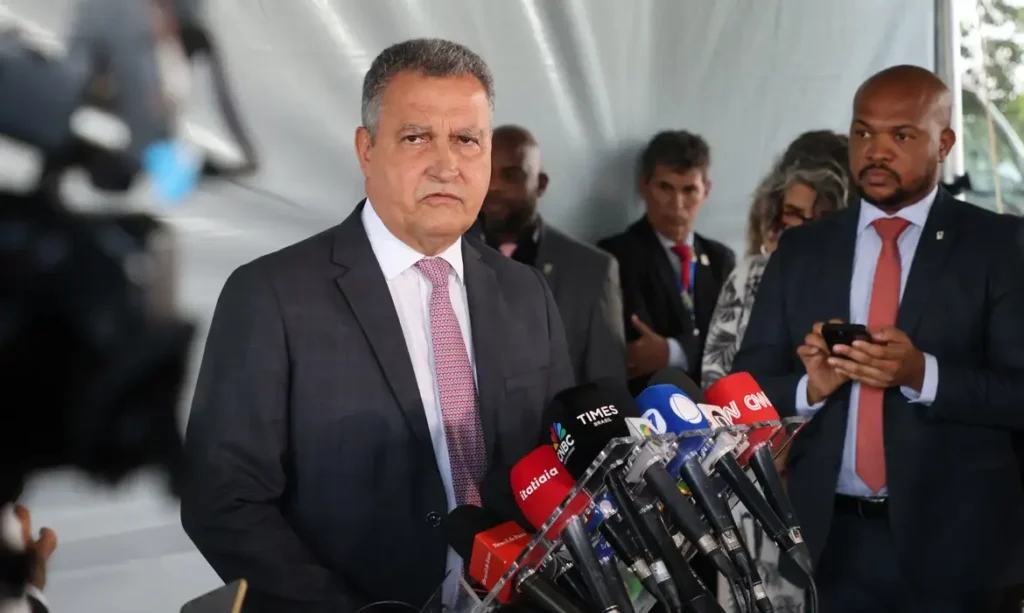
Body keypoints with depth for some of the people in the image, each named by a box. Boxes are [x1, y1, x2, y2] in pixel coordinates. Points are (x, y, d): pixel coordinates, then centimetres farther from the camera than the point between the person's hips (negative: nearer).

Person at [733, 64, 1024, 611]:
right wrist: (811, 387, -14)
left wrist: (922, 374, -22)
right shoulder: (800, 249, 6)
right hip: (828, 537, 3)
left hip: (955, 540, -2)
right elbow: (750, 384, 6)